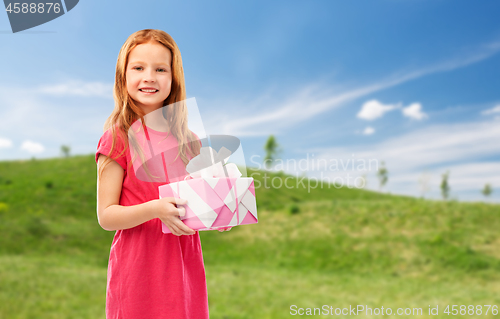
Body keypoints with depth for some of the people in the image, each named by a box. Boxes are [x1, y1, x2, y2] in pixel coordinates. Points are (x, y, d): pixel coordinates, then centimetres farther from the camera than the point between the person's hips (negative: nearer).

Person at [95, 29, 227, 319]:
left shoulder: (187, 139, 6)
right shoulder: (119, 138, -7)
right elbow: (106, 215, -9)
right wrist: (153, 210, -25)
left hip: (185, 265, 4)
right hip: (138, 269, -4)